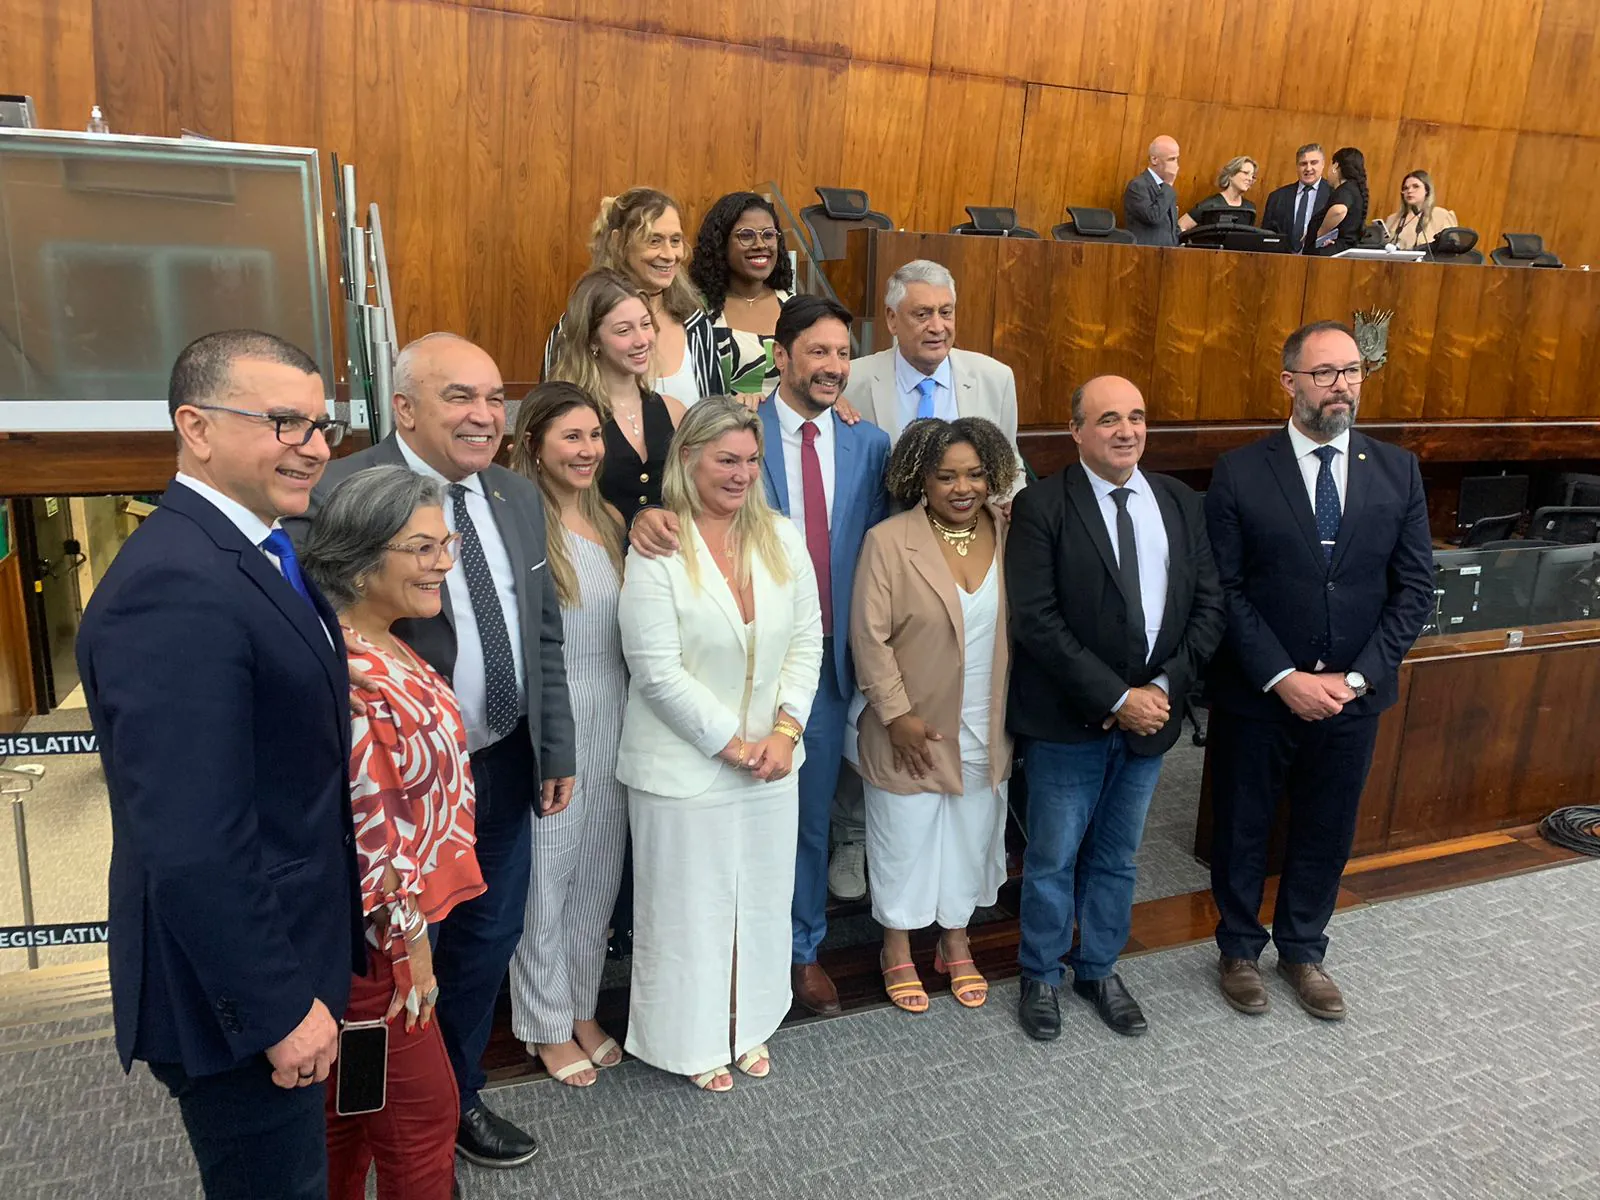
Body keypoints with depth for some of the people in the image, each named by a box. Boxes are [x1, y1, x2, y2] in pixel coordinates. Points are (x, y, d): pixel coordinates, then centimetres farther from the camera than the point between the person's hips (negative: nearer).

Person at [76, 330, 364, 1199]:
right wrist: (279, 1007, -20)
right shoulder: (175, 588, -26)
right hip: (239, 990, -9)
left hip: (285, 955, 9)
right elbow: (190, 849, -29)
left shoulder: (258, 551, 6)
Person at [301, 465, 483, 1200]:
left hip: (388, 928, 9)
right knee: (422, 1113, 8)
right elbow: (363, 831, -25)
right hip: (370, 944, -9)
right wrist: (407, 940, -15)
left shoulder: (386, 646, 4)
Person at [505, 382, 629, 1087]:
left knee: (599, 870, 17)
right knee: (546, 873, 9)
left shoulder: (610, 521, 7)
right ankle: (547, 1026, 30)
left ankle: (584, 1007, 38)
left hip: (612, 718, 7)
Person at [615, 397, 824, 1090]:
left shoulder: (782, 540, 0)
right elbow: (657, 671, -17)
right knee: (688, 905, 10)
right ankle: (694, 1039, 33)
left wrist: (784, 732, -8)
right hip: (684, 767, -5)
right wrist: (730, 744, -14)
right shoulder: (658, 550, -15)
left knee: (761, 898, 18)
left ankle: (749, 1024, 41)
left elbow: (807, 643, 3)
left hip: (771, 763, 5)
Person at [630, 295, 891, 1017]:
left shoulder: (870, 445, 4)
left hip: (827, 658, 3)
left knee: (812, 811, 17)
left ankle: (805, 949, 38)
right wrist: (648, 514, -38)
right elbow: (679, 492, -14)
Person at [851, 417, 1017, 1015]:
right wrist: (897, 714, -15)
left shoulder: (1009, 536, -1)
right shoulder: (888, 541, -13)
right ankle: (897, 953, 34)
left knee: (971, 837, 17)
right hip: (914, 730, -4)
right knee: (905, 840, 11)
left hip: (985, 734, 4)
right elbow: (869, 636, -13)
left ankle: (956, 945, 40)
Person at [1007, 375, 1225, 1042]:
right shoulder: (1042, 507, -12)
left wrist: (1164, 687, -10)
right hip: (1069, 720, -4)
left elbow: (1209, 605, 4)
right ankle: (1040, 976, 32)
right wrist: (1115, 699, -18)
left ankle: (1099, 968, 39)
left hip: (1152, 713, 5)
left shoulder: (1181, 504, 5)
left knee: (1116, 856, 20)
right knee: (1053, 859, 11)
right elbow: (1035, 620, -18)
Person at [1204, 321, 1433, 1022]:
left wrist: (1354, 679, -11)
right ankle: (1239, 948, 36)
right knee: (1242, 828, 14)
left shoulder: (1398, 472, 0)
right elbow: (1225, 591, -11)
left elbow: (1414, 590, -1)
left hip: (1353, 696, 3)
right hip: (1255, 696, -2)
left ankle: (1303, 949, 41)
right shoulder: (1239, 473, -9)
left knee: (1327, 831, 18)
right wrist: (1283, 678, -18)